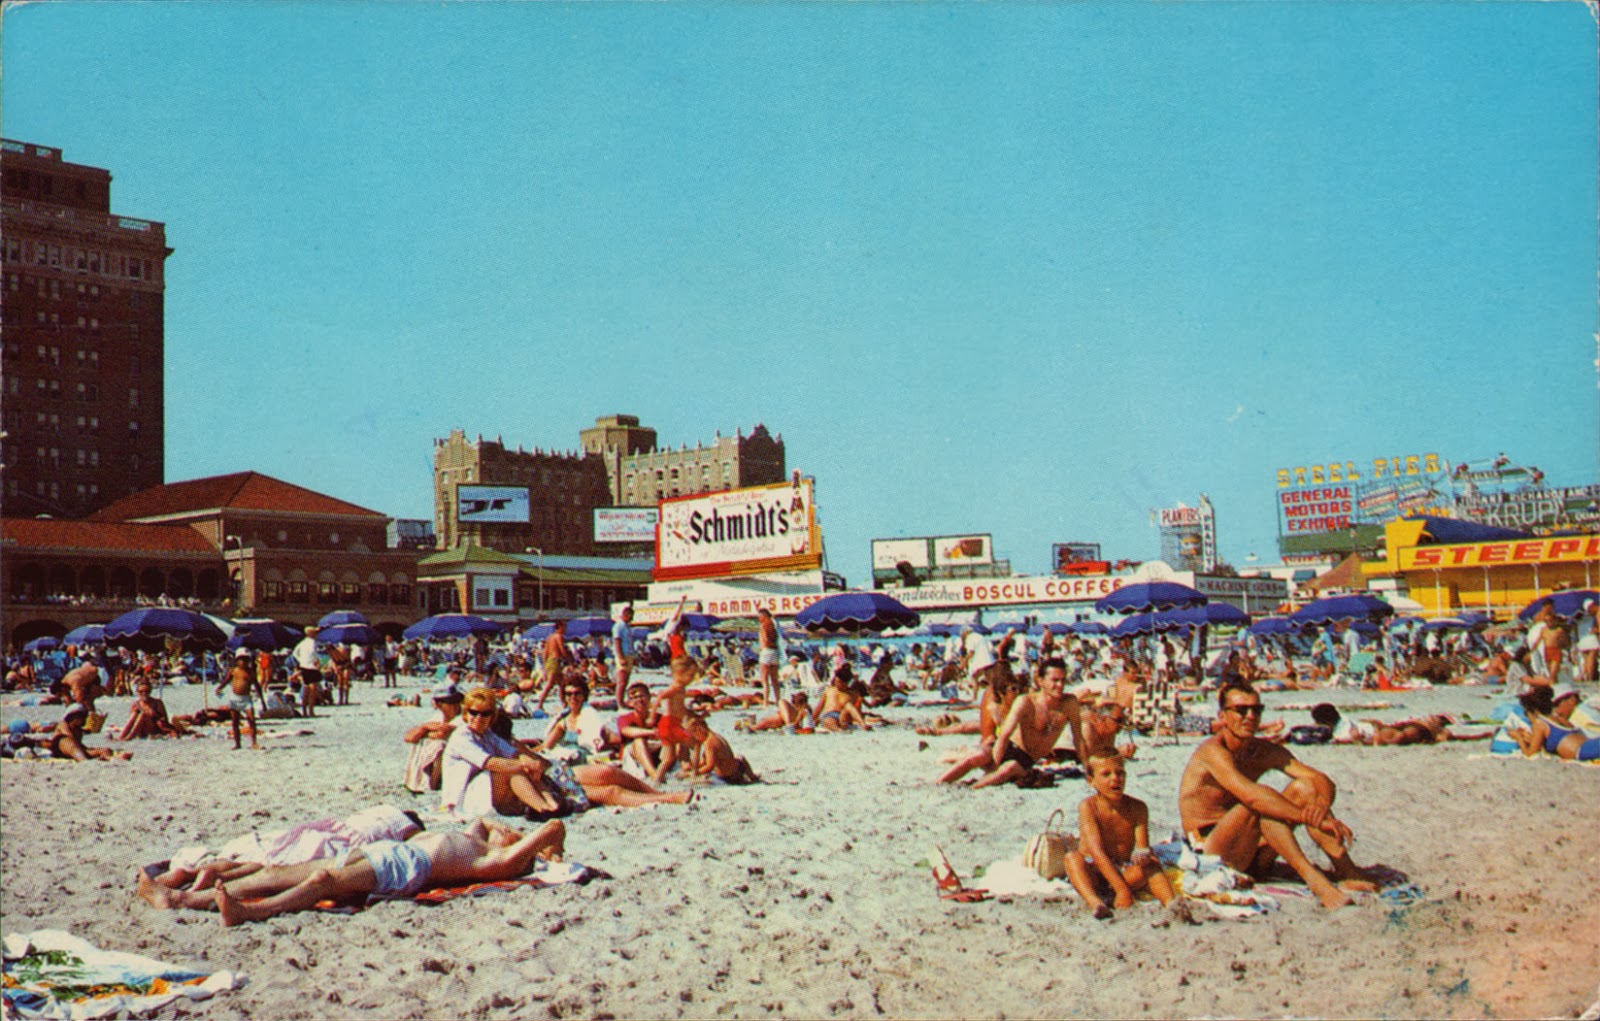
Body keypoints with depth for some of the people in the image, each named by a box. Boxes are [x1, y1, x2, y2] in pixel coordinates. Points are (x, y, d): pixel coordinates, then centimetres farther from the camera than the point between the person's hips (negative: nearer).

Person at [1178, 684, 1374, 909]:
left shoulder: (1266, 752, 4)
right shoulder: (1213, 750, -18)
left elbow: (1324, 782, -6)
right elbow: (1251, 795, -34)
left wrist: (1322, 806, -31)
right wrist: (1314, 819, -37)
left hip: (1252, 854, 7)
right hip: (1211, 854, -7)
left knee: (1303, 786, -8)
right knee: (1260, 803, -31)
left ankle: (1348, 873, -18)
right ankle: (1312, 877, -36)